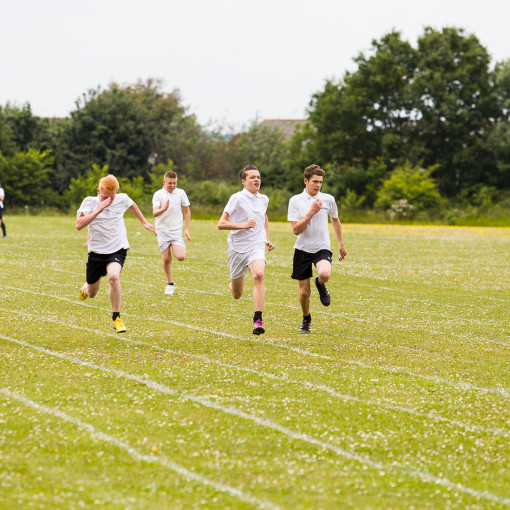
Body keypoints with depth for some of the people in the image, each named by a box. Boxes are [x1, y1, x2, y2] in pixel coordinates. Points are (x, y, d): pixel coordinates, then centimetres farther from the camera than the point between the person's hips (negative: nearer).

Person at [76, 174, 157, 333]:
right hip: (96, 252, 0)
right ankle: (86, 288, 53)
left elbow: (132, 205, 23)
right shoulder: (90, 202, -10)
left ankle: (116, 319, -20)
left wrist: (144, 222, 25)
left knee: (113, 276, -32)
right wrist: (98, 210, -30)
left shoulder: (122, 199, -3)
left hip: (117, 250, 0)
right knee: (91, 294, 11)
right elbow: (79, 225, -24)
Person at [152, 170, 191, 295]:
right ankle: (170, 284, 14)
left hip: (177, 230, 1)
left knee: (181, 257, -16)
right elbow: (155, 213, -13)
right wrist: (163, 209, -35)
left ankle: (176, 249, 20)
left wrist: (187, 229, 5)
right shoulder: (158, 194, -2)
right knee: (166, 259, -2)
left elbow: (187, 212, 12)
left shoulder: (181, 193, 3)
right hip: (162, 230, -1)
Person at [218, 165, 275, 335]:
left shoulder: (264, 199, 9)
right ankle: (232, 283, 48)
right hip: (237, 247, -2)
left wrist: (267, 238, 19)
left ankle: (258, 320, -31)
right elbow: (221, 224, -12)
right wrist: (243, 225, -24)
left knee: (259, 275, -30)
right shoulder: (237, 198, -8)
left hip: (256, 246, 2)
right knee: (237, 295, 8)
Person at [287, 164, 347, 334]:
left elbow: (335, 220, 21)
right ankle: (306, 319, 32)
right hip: (302, 249, 0)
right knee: (304, 292, 2)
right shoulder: (296, 201, -4)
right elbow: (296, 229, -10)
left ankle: (321, 285, 7)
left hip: (322, 248, 0)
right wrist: (311, 212, -18)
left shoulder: (328, 199, 2)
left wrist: (341, 244, 23)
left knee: (324, 274, -32)